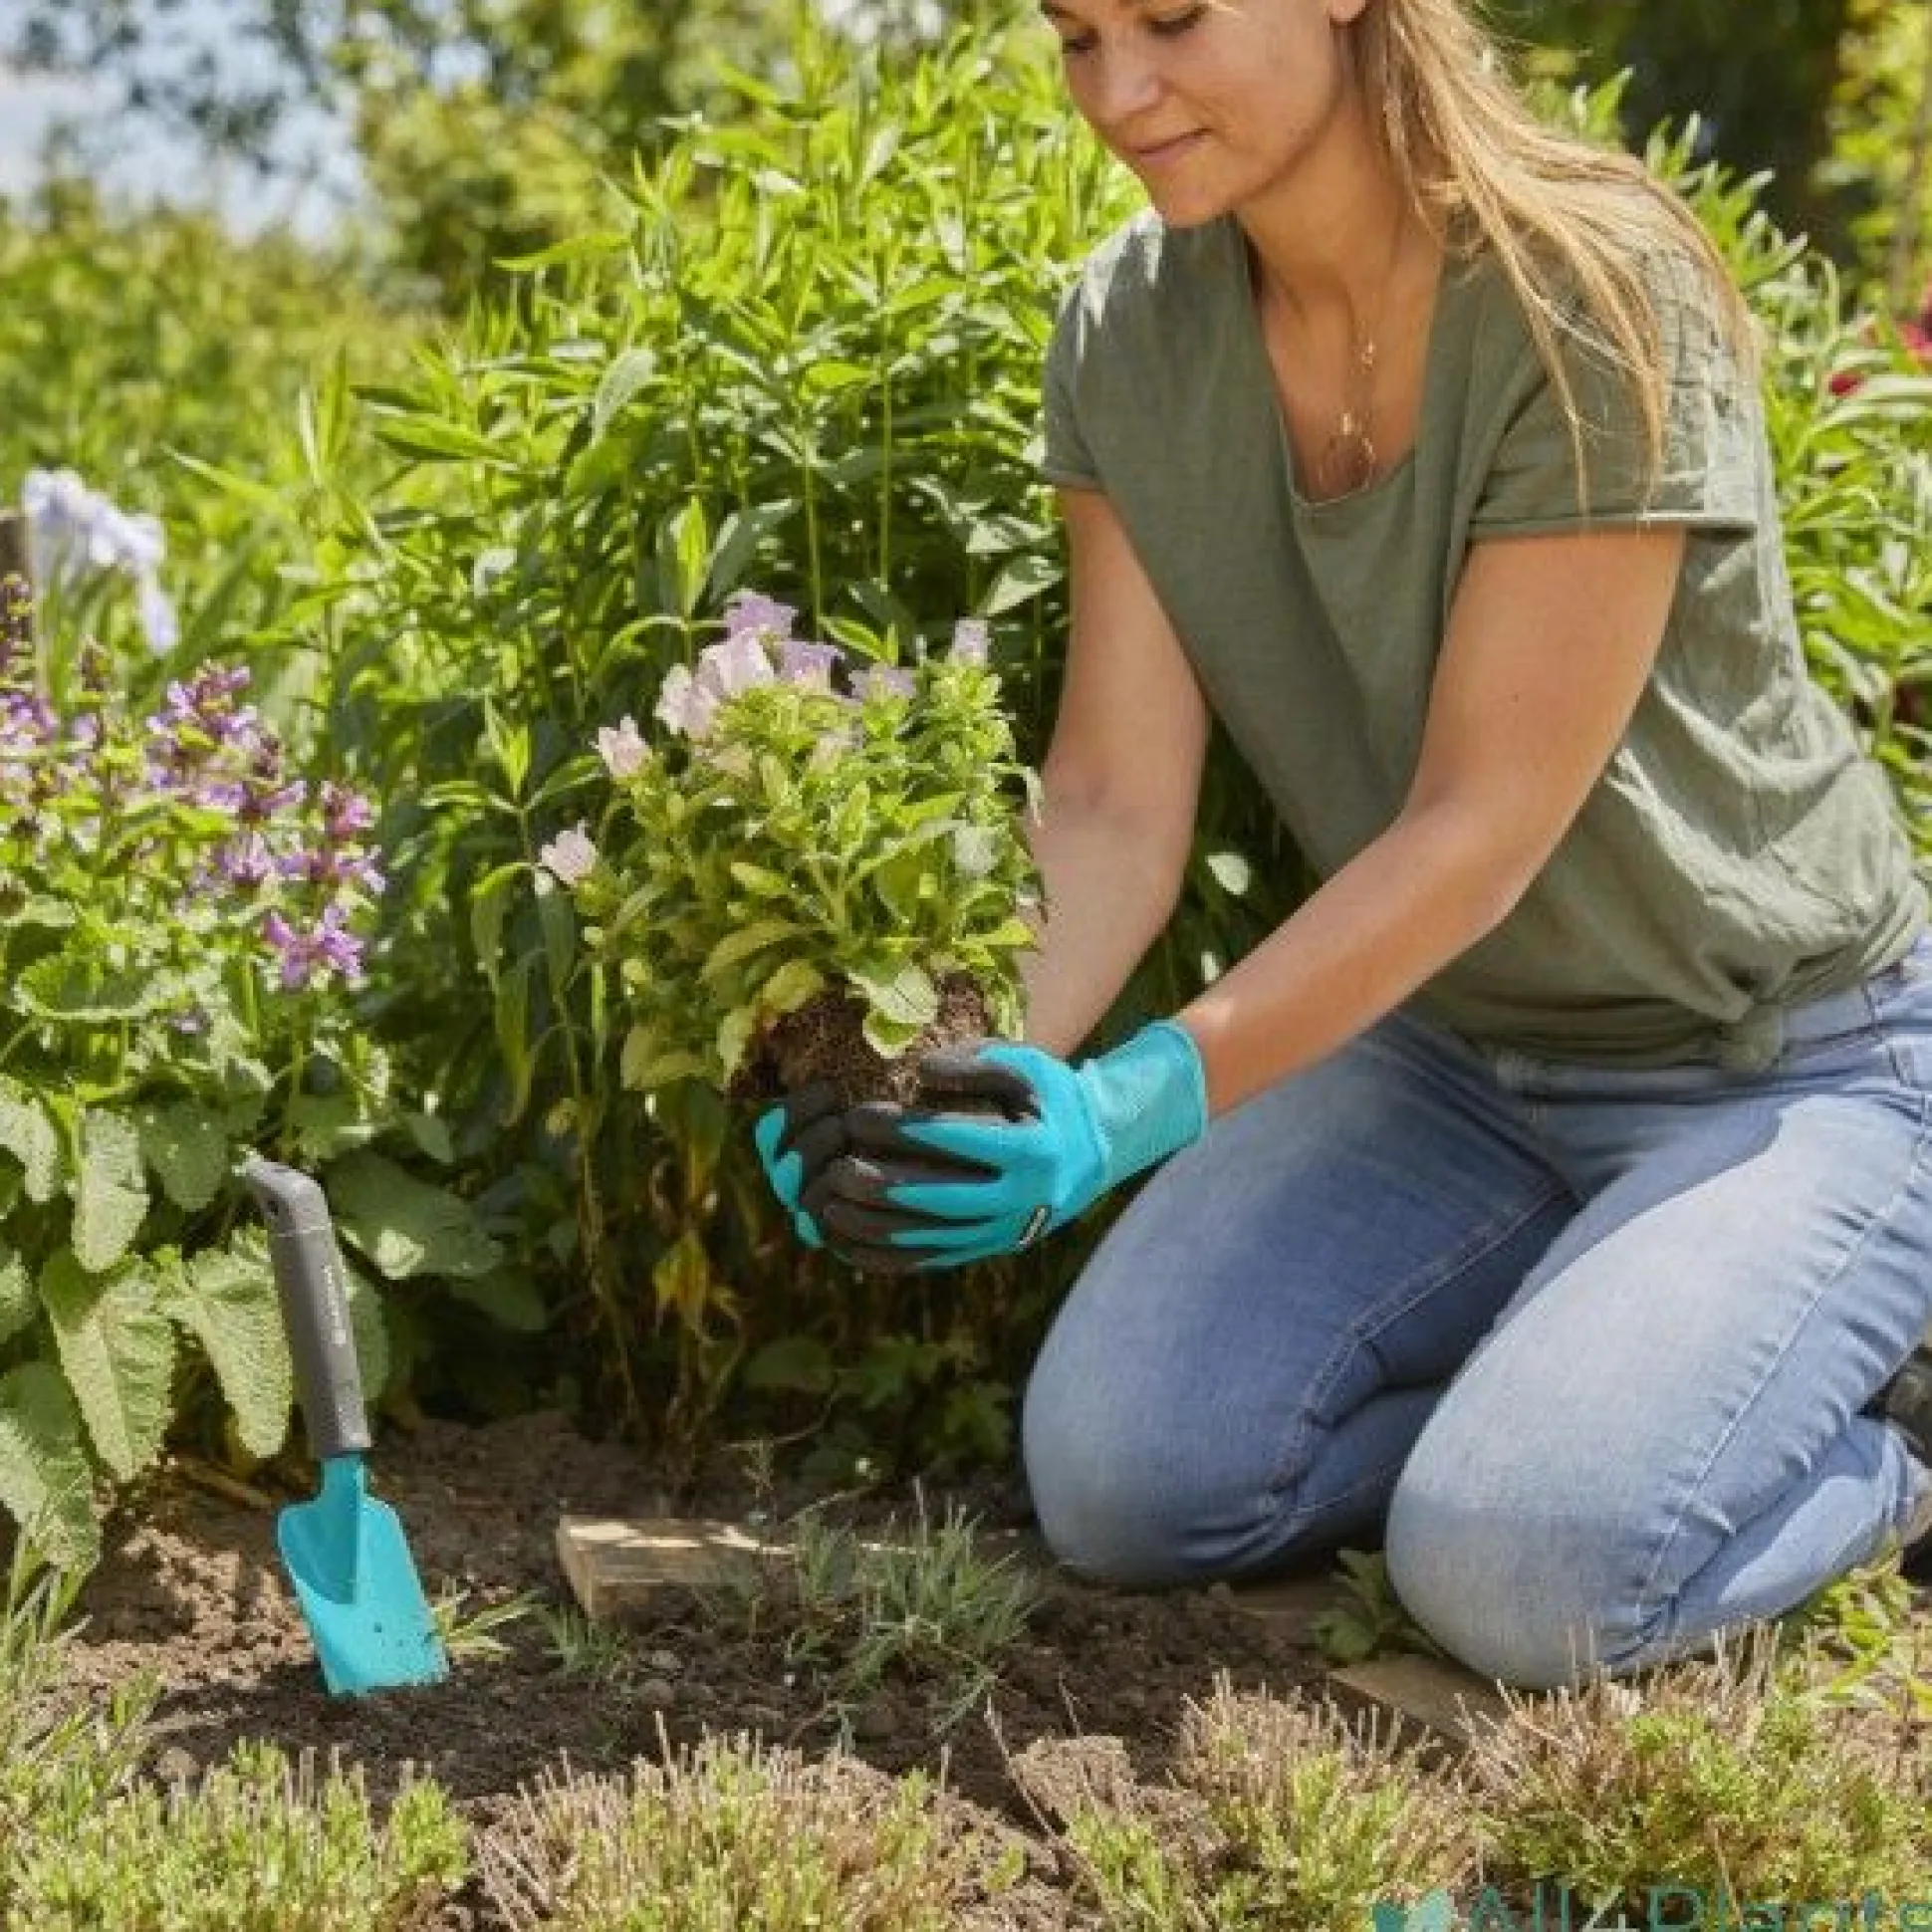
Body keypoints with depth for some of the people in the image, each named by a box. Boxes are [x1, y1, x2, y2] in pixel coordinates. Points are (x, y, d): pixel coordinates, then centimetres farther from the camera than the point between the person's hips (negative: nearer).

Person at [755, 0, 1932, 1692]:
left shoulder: (1597, 299, -24)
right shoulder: (1131, 330, -6)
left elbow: (1479, 828, -25)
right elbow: (1115, 805, -10)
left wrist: (1137, 1103, -35)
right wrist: (974, 1070, -29)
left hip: (1779, 1065, -5)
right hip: (1447, 1044, 6)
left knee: (1523, 1574, -25)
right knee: (1117, 1480, -13)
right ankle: (1554, 1381, 9)